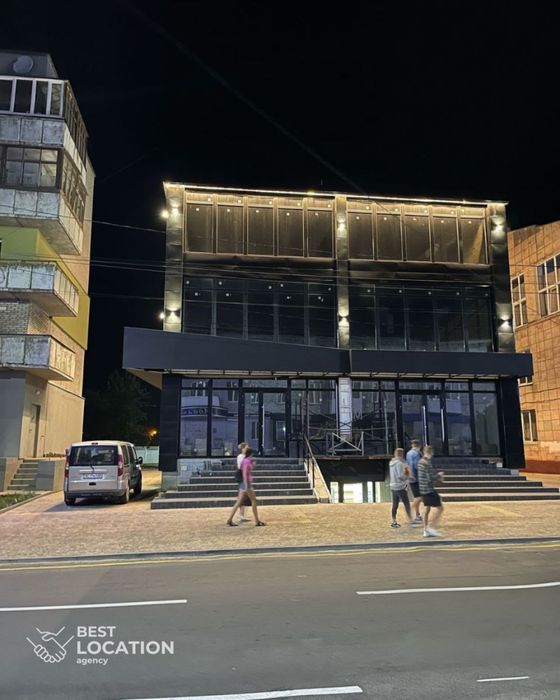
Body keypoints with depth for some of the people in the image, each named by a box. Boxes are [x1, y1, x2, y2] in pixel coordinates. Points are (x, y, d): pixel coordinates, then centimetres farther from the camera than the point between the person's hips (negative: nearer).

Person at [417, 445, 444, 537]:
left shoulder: (420, 462, 9)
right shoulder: (427, 463, -20)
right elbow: (430, 479, -22)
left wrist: (436, 474, 13)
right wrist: (439, 475, -5)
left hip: (423, 489, 9)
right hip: (429, 490, -9)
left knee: (426, 509, 14)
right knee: (440, 509, -1)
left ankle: (426, 531, 18)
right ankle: (432, 528, -3)